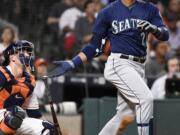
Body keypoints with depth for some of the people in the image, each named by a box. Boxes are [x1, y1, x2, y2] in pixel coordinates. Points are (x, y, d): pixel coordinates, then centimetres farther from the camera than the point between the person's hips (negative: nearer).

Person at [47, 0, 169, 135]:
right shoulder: (108, 12, 2)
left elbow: (165, 35, 1)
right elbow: (94, 47, 7)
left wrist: (153, 28, -21)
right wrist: (71, 63, -2)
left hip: (138, 67, 4)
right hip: (119, 64, -4)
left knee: (126, 117, 3)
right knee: (146, 98, -23)